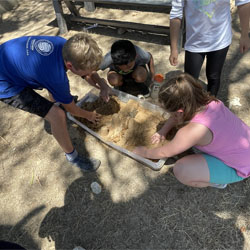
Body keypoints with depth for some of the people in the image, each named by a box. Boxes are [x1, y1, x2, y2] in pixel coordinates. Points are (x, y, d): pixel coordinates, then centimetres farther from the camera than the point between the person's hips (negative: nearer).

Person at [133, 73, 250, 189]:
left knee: (181, 170, -23)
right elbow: (177, 116, 4)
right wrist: (163, 130, -1)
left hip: (238, 168, -7)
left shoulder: (194, 130, -36)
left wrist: (145, 152, -2)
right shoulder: (208, 101, -16)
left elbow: (165, 153, -18)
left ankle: (217, 181, 3)